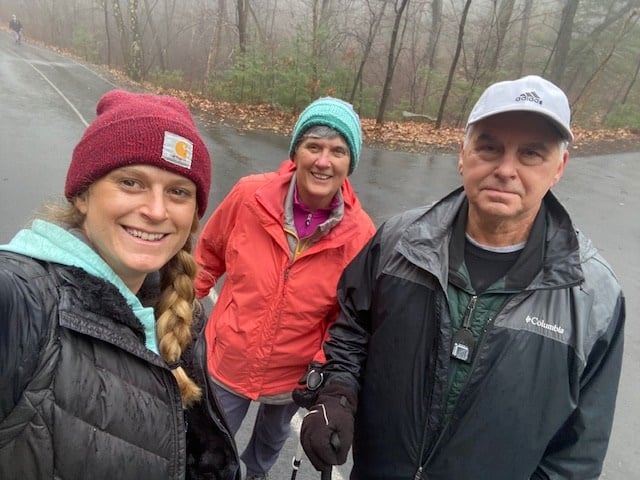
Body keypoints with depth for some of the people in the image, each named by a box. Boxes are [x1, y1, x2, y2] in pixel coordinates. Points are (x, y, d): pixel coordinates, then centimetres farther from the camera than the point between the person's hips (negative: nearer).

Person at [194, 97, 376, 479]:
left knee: (273, 439, 32)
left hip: (293, 376, 2)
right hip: (227, 361, -1)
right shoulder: (250, 195, -20)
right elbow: (209, 254, -1)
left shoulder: (360, 235, -20)